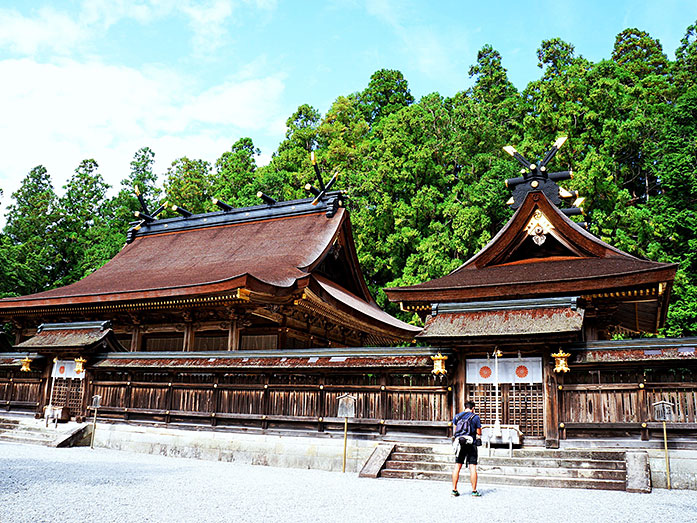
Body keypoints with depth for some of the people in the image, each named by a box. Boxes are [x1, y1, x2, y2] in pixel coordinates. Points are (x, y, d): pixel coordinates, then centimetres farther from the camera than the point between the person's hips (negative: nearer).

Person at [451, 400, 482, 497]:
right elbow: (479, 433, 2)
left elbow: (454, 430, 13)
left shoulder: (457, 416, 9)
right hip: (471, 444, -3)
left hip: (459, 443, 3)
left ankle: (454, 490, 7)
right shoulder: (475, 417, -1)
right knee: (472, 467, 0)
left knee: (457, 466, 7)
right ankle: (474, 491, 0)